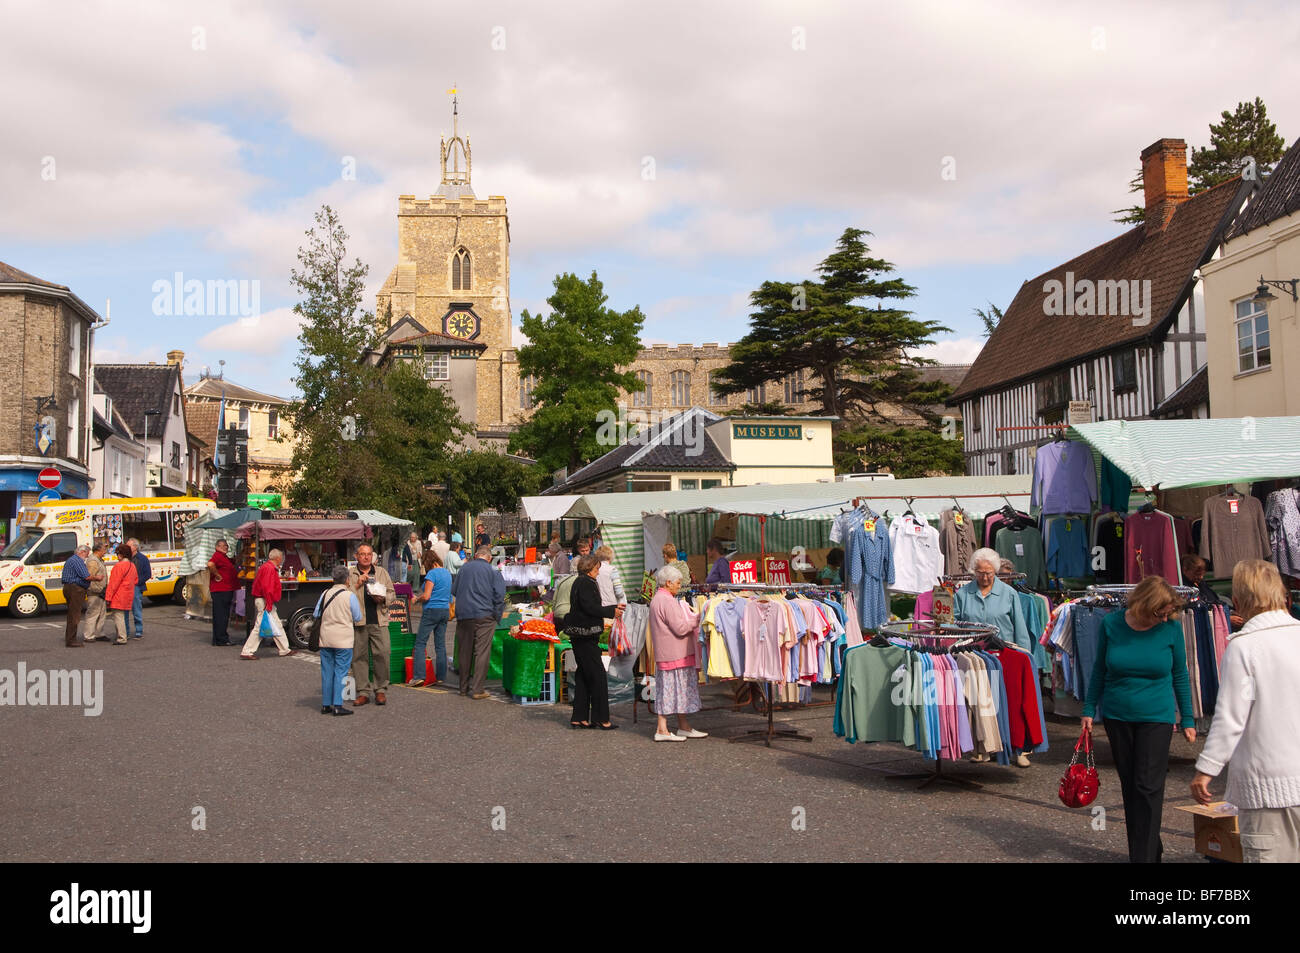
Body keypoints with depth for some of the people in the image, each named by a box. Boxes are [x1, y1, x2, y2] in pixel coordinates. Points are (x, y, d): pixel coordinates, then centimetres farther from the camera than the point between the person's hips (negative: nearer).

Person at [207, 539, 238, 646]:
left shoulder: (225, 557, 19)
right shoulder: (217, 555, -12)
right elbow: (210, 564, -32)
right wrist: (217, 575, -21)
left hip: (227, 590, 10)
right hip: (220, 590, -10)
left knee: (224, 616, 14)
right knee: (221, 615, -7)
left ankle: (218, 639, 20)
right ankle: (221, 639, -6)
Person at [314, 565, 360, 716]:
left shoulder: (325, 593, 3)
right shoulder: (350, 595, -9)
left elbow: (316, 614, 9)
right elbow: (357, 618, -3)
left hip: (325, 638, 4)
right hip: (343, 639, -4)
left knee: (327, 672, 11)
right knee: (340, 672, 0)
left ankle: (326, 705, 16)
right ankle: (337, 705, -3)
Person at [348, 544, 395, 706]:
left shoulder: (382, 572, 15)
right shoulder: (350, 575, 10)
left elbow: (392, 594, 15)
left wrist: (382, 599, -4)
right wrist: (357, 584, -11)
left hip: (379, 621, 1)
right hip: (358, 622, 0)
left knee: (382, 654, -5)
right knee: (359, 656, 1)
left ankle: (381, 690, 6)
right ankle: (363, 692, 9)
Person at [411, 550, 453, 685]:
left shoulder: (432, 573, -11)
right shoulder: (447, 573, 13)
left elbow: (426, 596, -16)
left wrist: (416, 599, 2)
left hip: (432, 610, -8)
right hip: (445, 610, 8)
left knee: (420, 643, -4)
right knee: (440, 645, 10)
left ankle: (418, 676, -11)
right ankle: (441, 676, 11)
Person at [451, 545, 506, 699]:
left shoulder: (464, 569, 10)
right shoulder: (493, 571, -1)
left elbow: (454, 591, 18)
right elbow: (499, 596, -6)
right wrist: (497, 617, 3)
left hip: (463, 615, 4)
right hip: (484, 616, -4)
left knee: (464, 652, 12)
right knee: (482, 652, -2)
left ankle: (464, 687, 20)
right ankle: (478, 689, -4)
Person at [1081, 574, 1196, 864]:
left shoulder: (1170, 628, -9)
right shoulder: (1111, 624, -8)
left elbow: (1180, 675, 2)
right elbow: (1099, 670, 5)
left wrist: (1188, 720, 4)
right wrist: (1089, 709, 4)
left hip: (1156, 717, -2)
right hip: (1117, 716, 2)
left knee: (1148, 787, -8)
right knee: (1129, 786, 11)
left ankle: (1145, 856, -2)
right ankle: (1148, 850, 27)